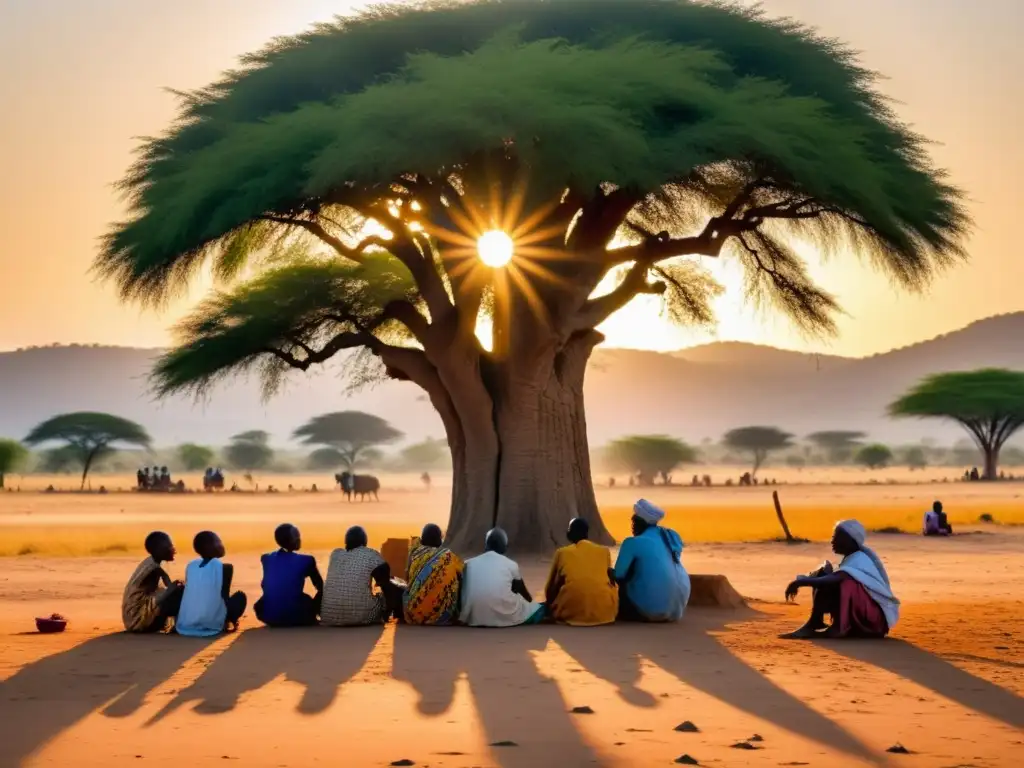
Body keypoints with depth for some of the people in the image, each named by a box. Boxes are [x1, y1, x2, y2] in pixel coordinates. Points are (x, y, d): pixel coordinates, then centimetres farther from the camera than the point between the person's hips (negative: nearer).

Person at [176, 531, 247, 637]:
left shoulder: (190, 566, 12)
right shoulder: (225, 567, -3)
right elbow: (224, 596, 2)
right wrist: (230, 620, 18)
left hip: (185, 625, 4)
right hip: (210, 624, -4)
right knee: (240, 596, 20)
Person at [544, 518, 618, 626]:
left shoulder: (562, 553, 8)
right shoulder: (604, 551, 11)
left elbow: (550, 589, 14)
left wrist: (551, 606, 33)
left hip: (571, 613, 1)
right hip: (604, 613, -1)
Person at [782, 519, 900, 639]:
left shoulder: (860, 560, -19)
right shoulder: (851, 558, 12)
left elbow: (835, 579, -35)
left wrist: (802, 582, -34)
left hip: (876, 617, -10)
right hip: (860, 615, 10)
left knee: (843, 582, -31)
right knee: (822, 576, 1)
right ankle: (816, 623, -13)